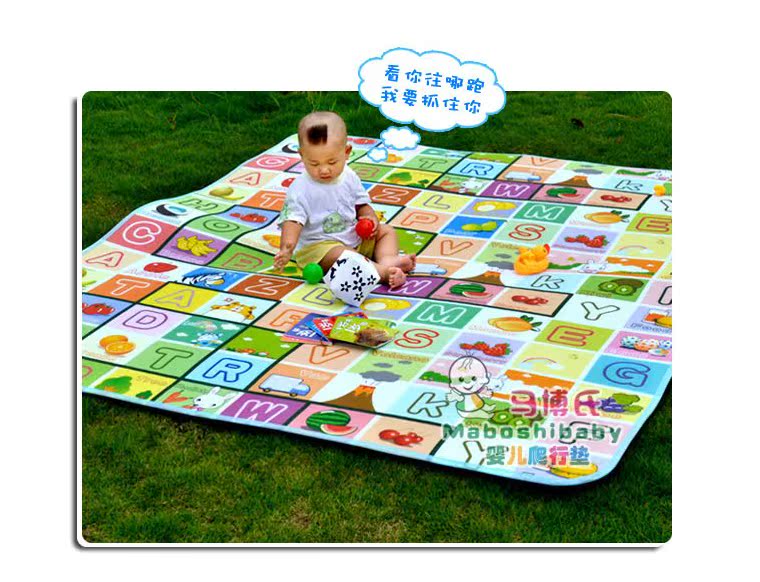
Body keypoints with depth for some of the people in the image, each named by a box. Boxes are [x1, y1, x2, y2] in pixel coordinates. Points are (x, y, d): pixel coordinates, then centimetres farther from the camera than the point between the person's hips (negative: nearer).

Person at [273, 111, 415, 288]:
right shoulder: (300, 189, -17)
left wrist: (370, 218, -9)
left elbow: (361, 205, 13)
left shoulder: (349, 177, 1)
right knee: (339, 255, -36)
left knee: (387, 231, 5)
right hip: (319, 245, -7)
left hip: (355, 236, 7)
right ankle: (383, 272, -45)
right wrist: (287, 249, -39)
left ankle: (387, 259, -23)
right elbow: (292, 221, -23)